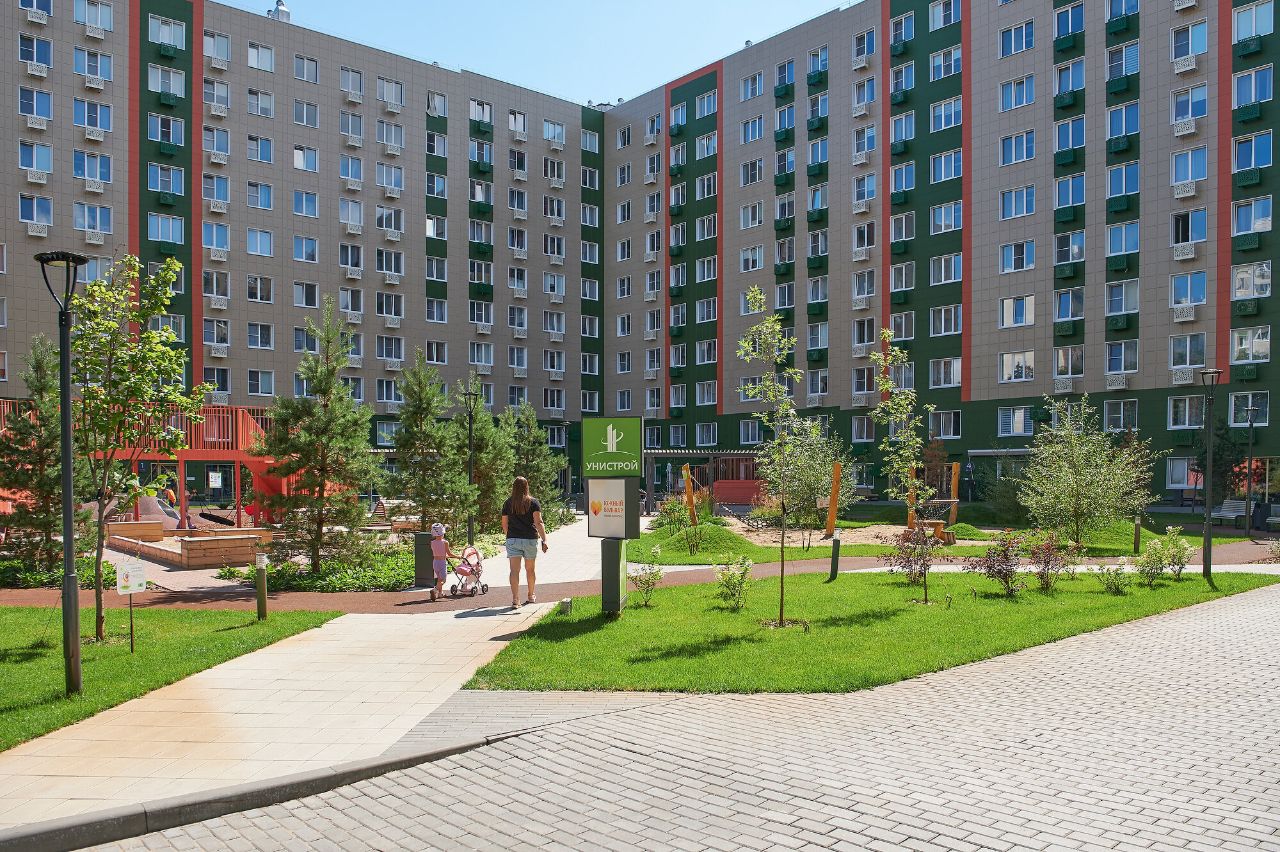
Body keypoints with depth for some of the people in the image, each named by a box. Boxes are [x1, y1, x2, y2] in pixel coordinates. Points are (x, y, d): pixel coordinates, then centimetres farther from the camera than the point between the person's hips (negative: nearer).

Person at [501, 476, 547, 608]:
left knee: (514, 570, -5)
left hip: (512, 539, 0)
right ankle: (531, 596, 32)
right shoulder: (533, 503, -2)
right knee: (530, 569, 16)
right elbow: (538, 523, -12)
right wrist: (544, 540, -16)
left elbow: (504, 525, 8)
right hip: (530, 539, 0)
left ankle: (515, 599, -18)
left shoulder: (508, 503, 3)